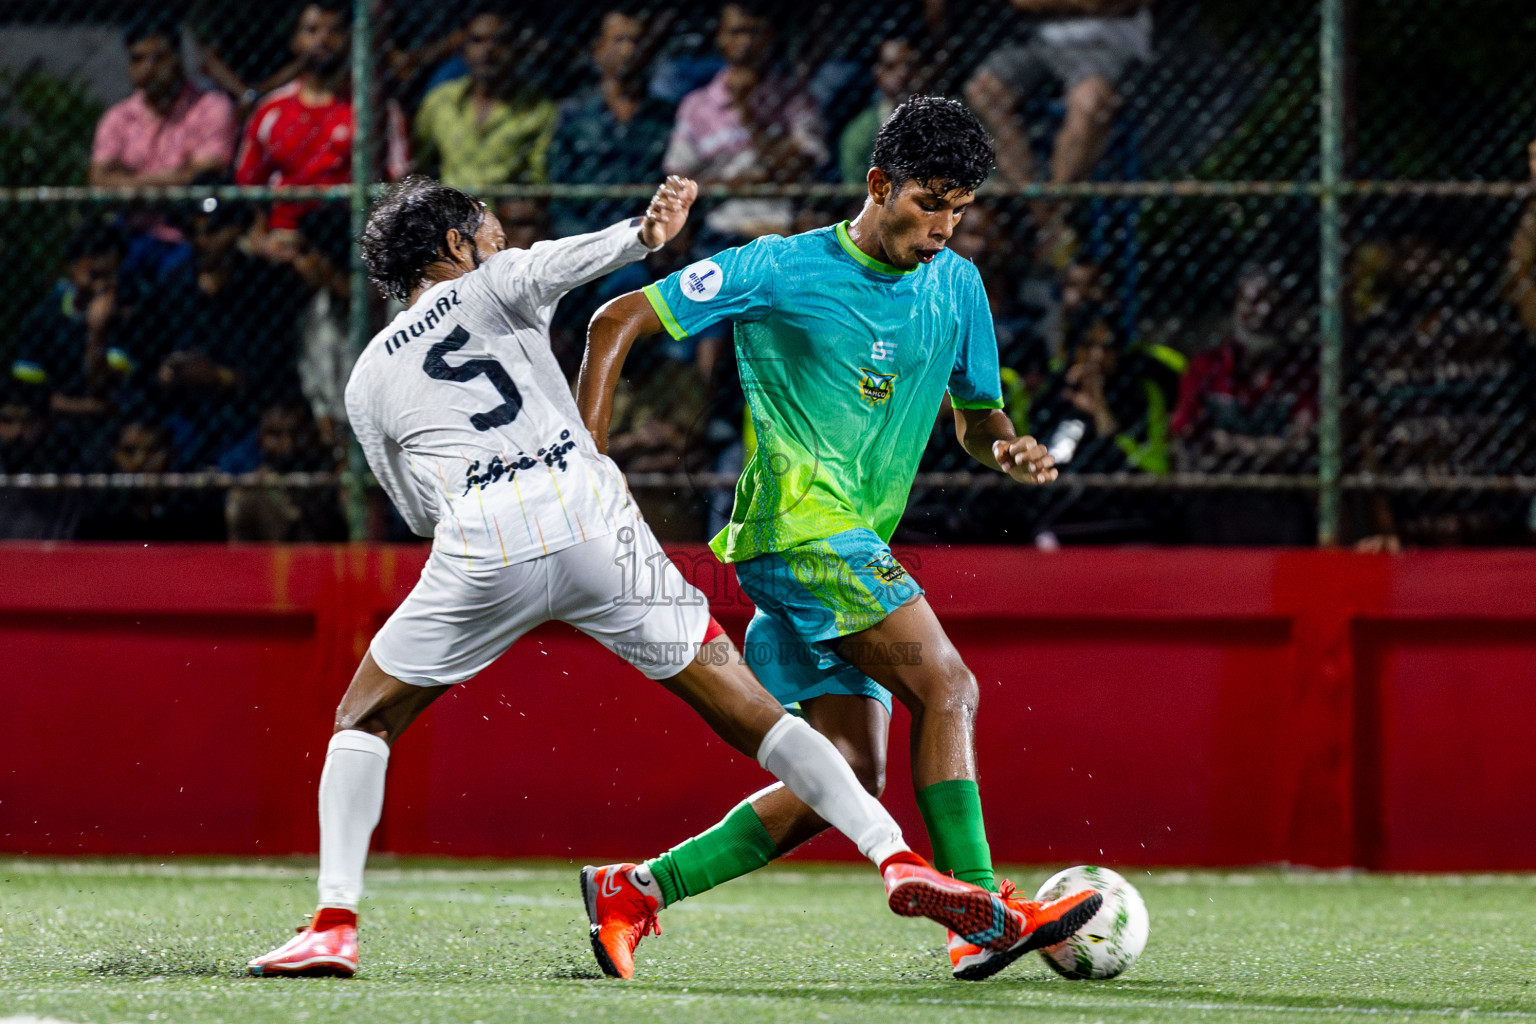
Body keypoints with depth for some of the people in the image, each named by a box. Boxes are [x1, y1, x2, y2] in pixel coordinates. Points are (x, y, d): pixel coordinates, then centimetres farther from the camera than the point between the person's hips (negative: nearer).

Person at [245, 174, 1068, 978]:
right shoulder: (491, 287, 21)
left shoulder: (368, 379, 26)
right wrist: (643, 234, -18)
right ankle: (897, 860, -5)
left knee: (363, 722, 19)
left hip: (480, 546, 0)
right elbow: (559, 261, -3)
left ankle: (333, 926, 2)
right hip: (591, 515, 0)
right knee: (741, 705, 6)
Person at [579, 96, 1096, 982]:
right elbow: (618, 322, -3)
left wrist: (1007, 448, -2)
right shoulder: (783, 270, -6)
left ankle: (638, 891, 4)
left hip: (857, 548, 8)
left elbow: (976, 414, 23)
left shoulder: (957, 286, 12)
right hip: (798, 526, -8)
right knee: (948, 688, -19)